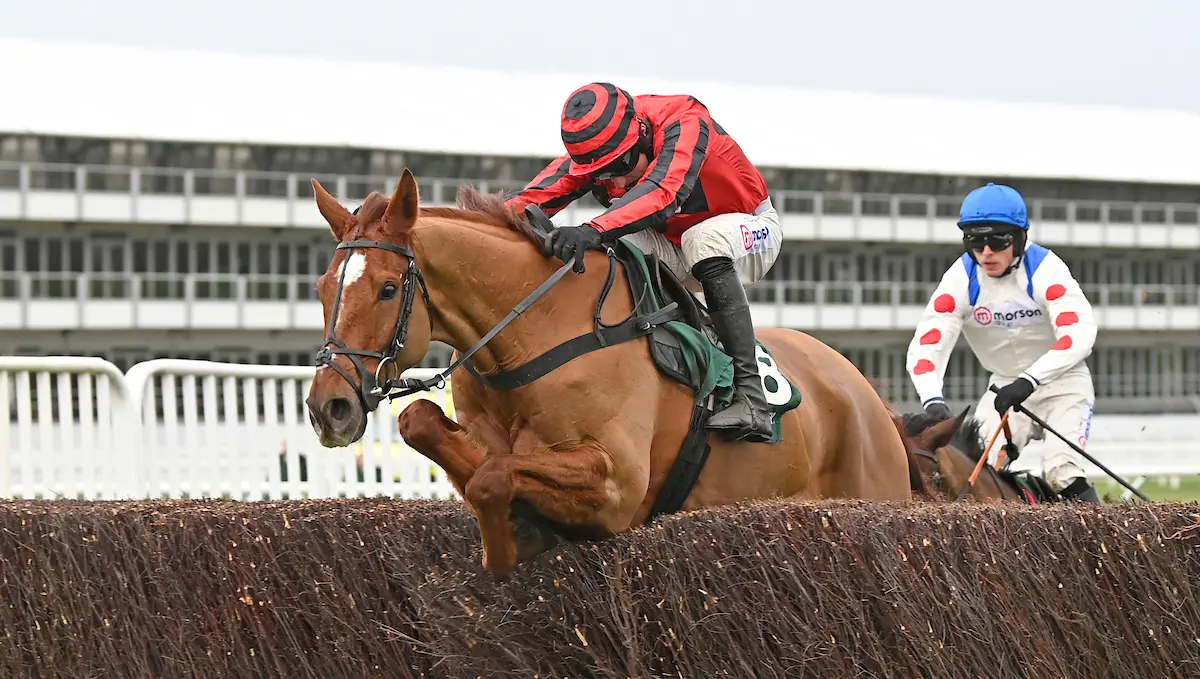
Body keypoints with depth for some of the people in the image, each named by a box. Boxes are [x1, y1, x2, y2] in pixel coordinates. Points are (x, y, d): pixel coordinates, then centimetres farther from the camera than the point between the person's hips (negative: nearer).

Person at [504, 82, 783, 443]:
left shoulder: (685, 122, -33)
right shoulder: (592, 149, -16)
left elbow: (662, 192, -50)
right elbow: (539, 195, -29)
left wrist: (594, 230, -63)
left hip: (750, 228, -5)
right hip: (670, 247, 5)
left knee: (705, 239, -37)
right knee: (614, 245, -21)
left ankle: (750, 397, -41)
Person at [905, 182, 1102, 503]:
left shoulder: (1045, 269, -24)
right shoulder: (961, 279, -15)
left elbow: (1079, 334, -36)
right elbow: (926, 344, -22)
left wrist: (1029, 381, -48)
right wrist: (933, 401, -42)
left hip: (1062, 380, -3)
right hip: (1005, 384, 3)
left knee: (1063, 475, -23)